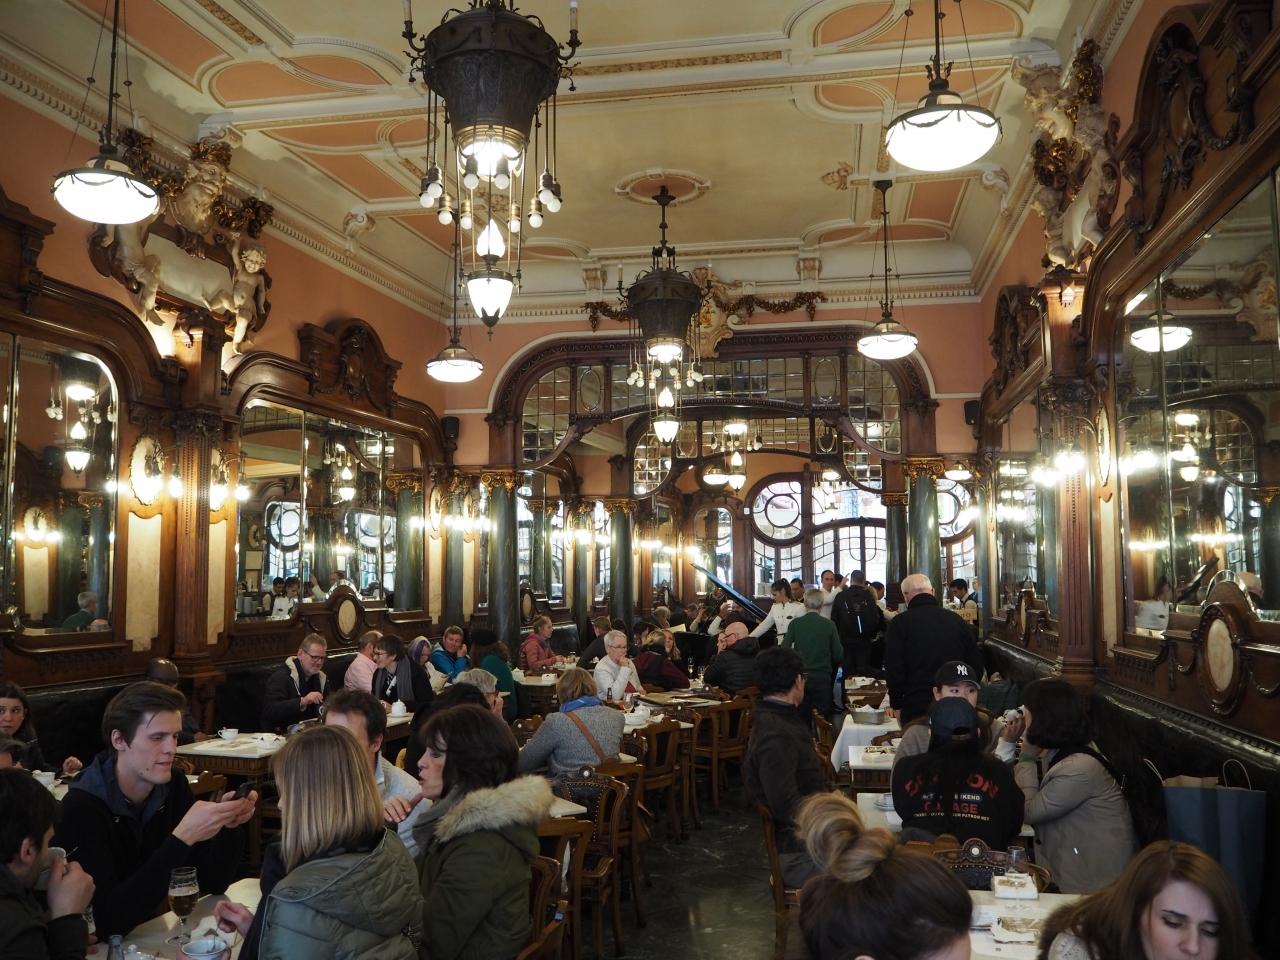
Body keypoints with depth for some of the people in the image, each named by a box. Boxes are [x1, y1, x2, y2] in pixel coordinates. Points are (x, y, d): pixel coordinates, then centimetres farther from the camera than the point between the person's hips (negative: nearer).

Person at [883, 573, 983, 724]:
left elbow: (893, 671, -8)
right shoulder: (957, 620, 5)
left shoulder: (899, 623, -6)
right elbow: (977, 666, 10)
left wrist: (897, 706, 4)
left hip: (916, 707, -3)